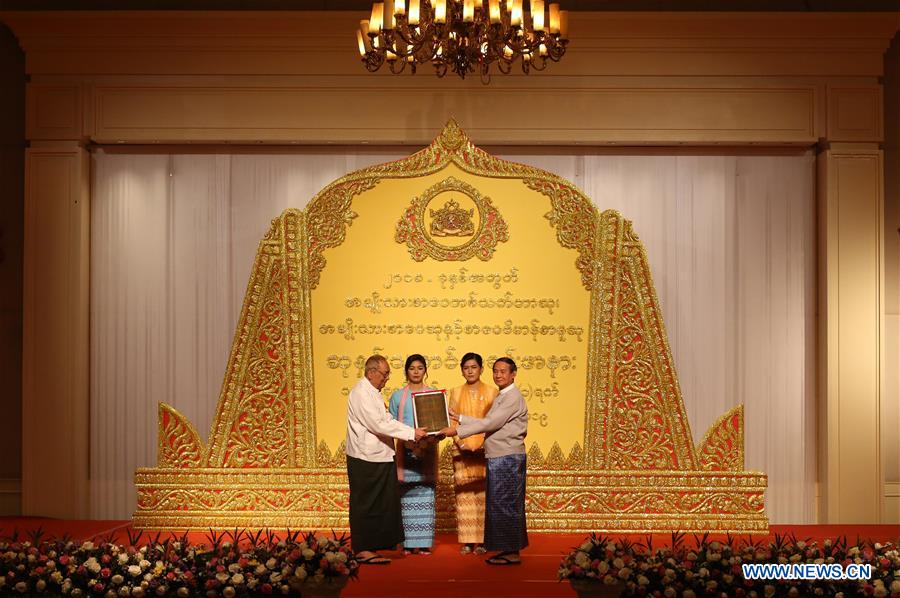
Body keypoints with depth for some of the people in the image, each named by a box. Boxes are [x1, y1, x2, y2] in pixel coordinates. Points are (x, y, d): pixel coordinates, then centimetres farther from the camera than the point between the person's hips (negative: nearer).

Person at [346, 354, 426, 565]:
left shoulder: (373, 392, 15)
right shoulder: (361, 394, -17)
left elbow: (386, 419, 15)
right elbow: (379, 425, -23)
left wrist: (414, 431, 3)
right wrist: (411, 433, -21)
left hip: (379, 457, 10)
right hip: (365, 459, -10)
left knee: (382, 503, 13)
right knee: (365, 505, -1)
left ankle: (377, 543, 22)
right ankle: (363, 550, 6)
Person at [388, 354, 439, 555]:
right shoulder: (398, 396, 8)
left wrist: (436, 434, -13)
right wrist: (408, 436, -12)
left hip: (428, 449, 0)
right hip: (405, 450, 0)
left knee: (426, 496, -1)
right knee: (408, 497, -1)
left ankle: (424, 543, 3)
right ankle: (409, 543, 3)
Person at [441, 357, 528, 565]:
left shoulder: (513, 397, -14)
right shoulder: (501, 397, 18)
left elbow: (490, 423, -20)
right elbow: (487, 423, 19)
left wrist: (457, 431, -18)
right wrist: (460, 418, 14)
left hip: (508, 458, -10)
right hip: (498, 458, 10)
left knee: (505, 504, -5)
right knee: (498, 505, 12)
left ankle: (512, 553, 1)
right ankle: (508, 550, 19)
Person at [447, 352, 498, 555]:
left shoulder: (491, 392, 3)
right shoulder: (456, 392, 10)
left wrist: (484, 444, -12)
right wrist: (460, 442, -7)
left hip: (485, 449, -2)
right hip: (462, 449, 2)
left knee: (483, 494, -2)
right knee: (464, 495, 0)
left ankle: (481, 540, 2)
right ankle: (467, 541, 3)